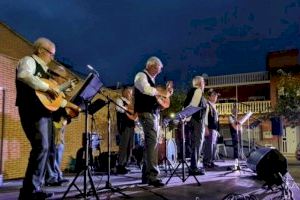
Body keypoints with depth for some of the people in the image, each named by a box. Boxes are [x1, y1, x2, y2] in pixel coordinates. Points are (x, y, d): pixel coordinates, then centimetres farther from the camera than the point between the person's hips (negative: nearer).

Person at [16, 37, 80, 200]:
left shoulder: (43, 69, 25)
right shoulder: (28, 61, 0)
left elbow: (51, 95, 27)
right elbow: (23, 75, -25)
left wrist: (69, 105, 25)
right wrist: (47, 87, -22)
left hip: (44, 111, 10)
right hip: (33, 111, -9)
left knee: (43, 148, 6)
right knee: (41, 147, -18)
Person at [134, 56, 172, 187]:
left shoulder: (151, 79, 23)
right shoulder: (141, 75, -5)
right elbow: (146, 89, -25)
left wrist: (165, 93, 12)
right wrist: (161, 92, -14)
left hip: (154, 113, 10)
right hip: (146, 113, -10)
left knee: (150, 142, 10)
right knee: (152, 142, -17)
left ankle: (146, 175, 15)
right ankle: (153, 176, -20)